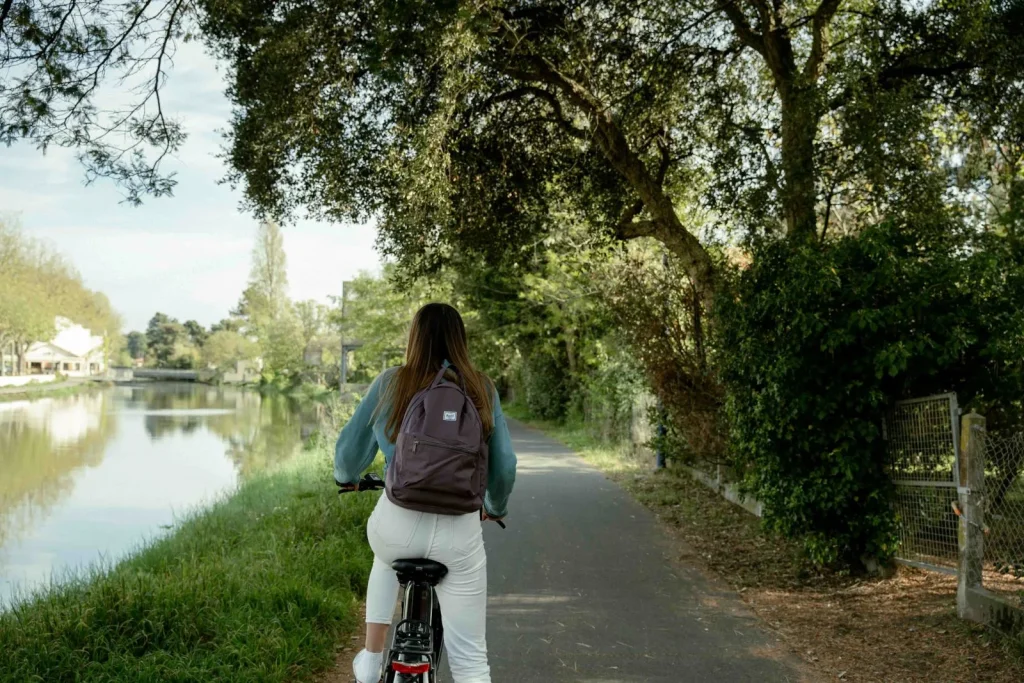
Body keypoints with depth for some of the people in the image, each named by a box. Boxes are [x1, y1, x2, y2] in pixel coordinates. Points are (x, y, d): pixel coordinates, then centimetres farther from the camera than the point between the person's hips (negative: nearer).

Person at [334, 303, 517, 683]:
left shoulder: (389, 384, -1)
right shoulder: (482, 390, 1)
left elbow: (350, 448, 8)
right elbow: (504, 466, 3)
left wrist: (346, 478, 31)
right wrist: (495, 508, 24)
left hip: (398, 526, 1)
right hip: (460, 533, 0)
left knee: (388, 558, 39)